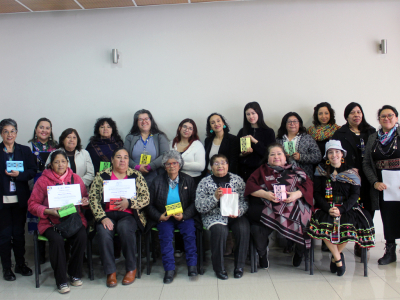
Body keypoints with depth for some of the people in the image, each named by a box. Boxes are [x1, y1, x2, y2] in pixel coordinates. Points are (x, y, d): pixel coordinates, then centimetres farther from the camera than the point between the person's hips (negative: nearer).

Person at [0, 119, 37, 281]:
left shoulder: (25, 151, 7)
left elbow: (33, 171, 1)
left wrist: (19, 174, -15)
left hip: (20, 198, 2)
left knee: (19, 232, 11)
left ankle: (20, 264, 24)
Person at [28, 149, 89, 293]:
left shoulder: (75, 178, 10)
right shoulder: (43, 180, 3)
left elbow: (85, 196, 20)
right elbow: (32, 204, 2)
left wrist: (86, 201, -5)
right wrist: (48, 211, -14)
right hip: (51, 222, -1)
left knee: (81, 236, -28)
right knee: (57, 240, -32)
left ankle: (75, 274, -5)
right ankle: (61, 280, -14)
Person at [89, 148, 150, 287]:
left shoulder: (136, 176, 10)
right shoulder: (102, 176, 10)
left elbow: (146, 198, 2)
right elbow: (93, 198, 1)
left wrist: (129, 203, -16)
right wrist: (102, 217, -12)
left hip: (128, 214, -1)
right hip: (108, 214, 1)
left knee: (124, 228, -32)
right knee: (104, 232, -30)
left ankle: (131, 269, -14)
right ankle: (110, 271, -15)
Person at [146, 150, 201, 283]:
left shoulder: (188, 180, 6)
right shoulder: (157, 181, 7)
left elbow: (194, 203, 1)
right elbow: (150, 205, 7)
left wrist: (183, 215, -15)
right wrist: (159, 216, -11)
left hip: (185, 217, 0)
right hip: (164, 218, 0)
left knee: (189, 232, -27)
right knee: (166, 234, -27)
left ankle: (192, 265, -15)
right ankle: (169, 269, -20)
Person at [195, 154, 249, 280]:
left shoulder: (237, 180, 10)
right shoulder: (205, 182, 4)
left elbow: (245, 201, 5)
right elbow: (199, 207, -4)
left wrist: (238, 211, -16)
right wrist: (215, 197, -18)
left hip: (235, 215, 2)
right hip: (214, 216, -2)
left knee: (244, 229, -26)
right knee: (220, 231, -31)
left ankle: (239, 266, -7)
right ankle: (219, 267, -11)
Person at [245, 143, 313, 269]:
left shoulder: (295, 170, 24)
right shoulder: (262, 170, 23)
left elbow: (308, 184, 11)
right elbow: (250, 185, 9)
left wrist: (297, 194, -10)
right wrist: (265, 194, -8)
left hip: (293, 208, 1)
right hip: (268, 209, 0)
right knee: (257, 229, -29)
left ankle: (299, 252, 5)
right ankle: (262, 253, 2)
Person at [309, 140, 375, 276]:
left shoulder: (351, 172, 7)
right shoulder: (321, 170, 8)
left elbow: (355, 194, -1)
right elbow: (317, 193, 2)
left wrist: (341, 210, -18)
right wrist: (328, 209, -16)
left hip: (347, 207, 0)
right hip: (326, 207, 0)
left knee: (349, 225, -31)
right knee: (322, 223, -31)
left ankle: (335, 255, -5)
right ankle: (339, 259, -13)